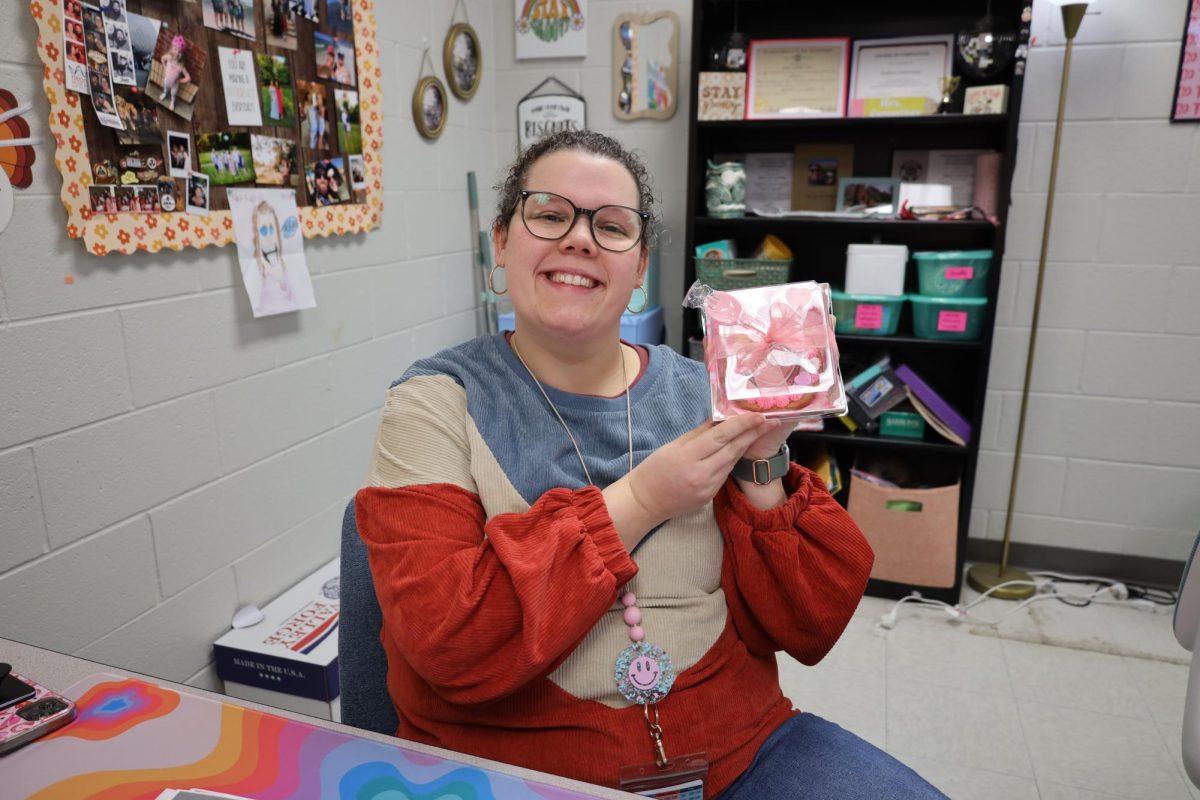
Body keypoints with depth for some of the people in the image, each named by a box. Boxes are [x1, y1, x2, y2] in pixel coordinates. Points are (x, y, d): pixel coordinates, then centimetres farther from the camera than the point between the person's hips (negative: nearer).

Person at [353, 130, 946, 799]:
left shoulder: (701, 394, 0)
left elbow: (807, 627, -2)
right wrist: (636, 502, -20)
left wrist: (761, 466, -16)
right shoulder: (438, 403, -7)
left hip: (735, 744, 3)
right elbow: (450, 645, -18)